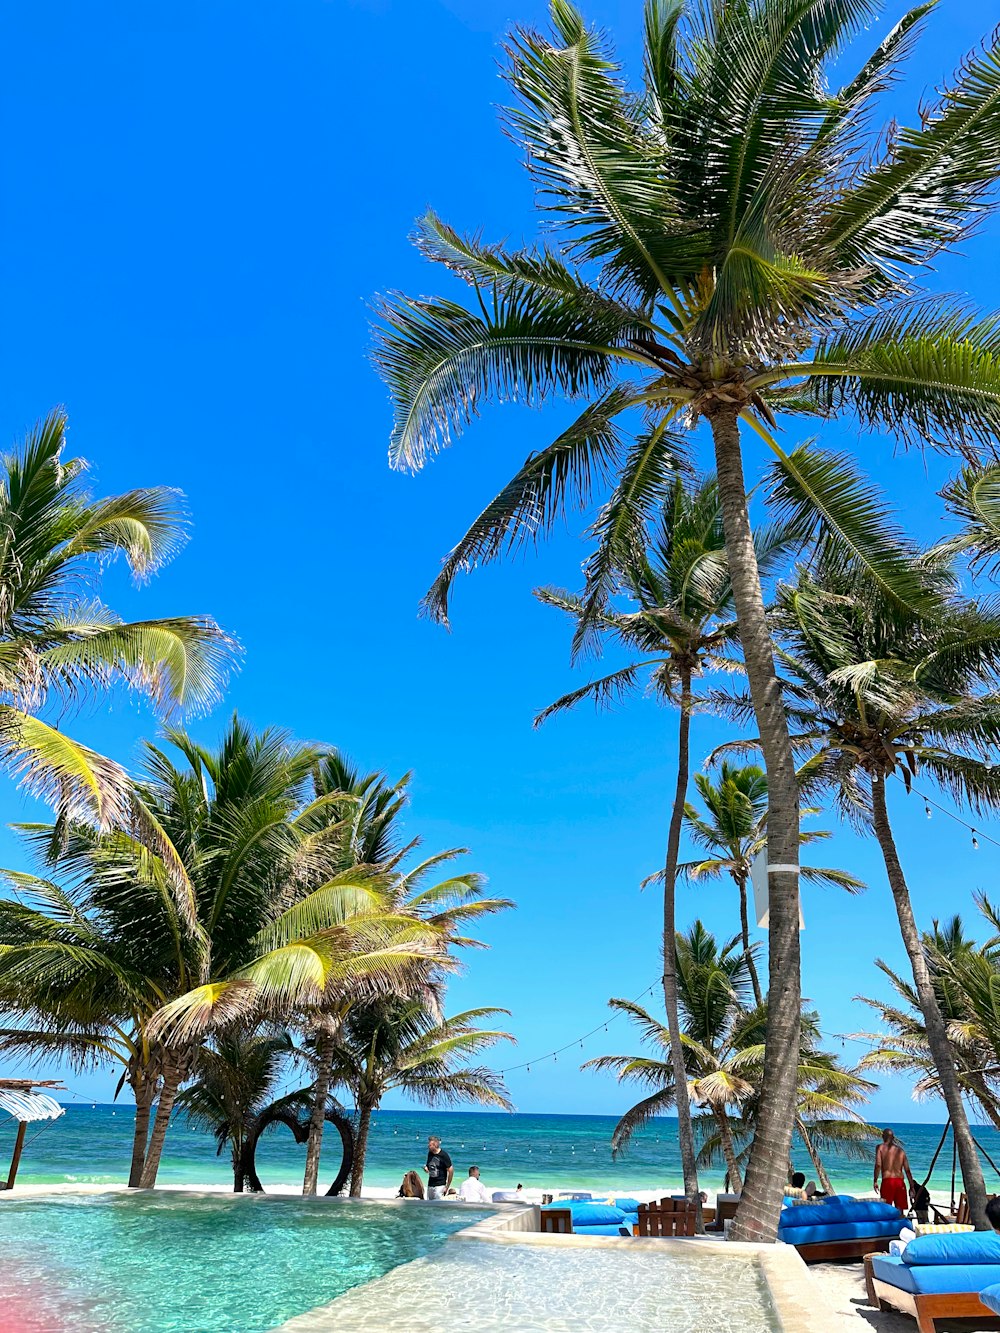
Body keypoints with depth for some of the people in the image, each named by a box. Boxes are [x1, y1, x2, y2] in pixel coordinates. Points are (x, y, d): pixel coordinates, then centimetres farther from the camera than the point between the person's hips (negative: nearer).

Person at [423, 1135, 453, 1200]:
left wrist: (447, 1186, -8)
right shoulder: (430, 1153, 6)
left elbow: (451, 1171, -10)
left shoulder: (443, 1155, -14)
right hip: (430, 1185, 7)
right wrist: (426, 1168, -4)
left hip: (440, 1186, -7)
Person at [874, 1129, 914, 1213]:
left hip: (887, 1181, -4)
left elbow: (878, 1165, -10)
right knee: (900, 1210, 9)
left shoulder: (880, 1147, 4)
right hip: (900, 1182, 4)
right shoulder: (900, 1150, 14)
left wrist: (875, 1181, -7)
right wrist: (912, 1186, 15)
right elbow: (907, 1170, 9)